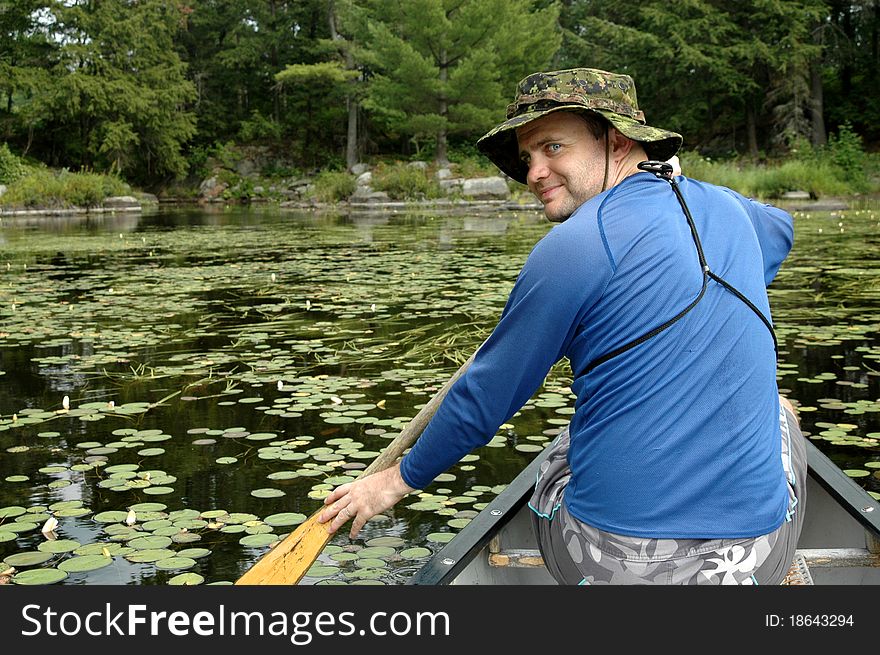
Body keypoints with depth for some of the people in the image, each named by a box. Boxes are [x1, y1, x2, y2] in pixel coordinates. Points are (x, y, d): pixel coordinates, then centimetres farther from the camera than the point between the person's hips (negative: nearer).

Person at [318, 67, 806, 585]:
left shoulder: (575, 246, -13)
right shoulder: (726, 207, 5)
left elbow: (486, 398, -5)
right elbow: (779, 229, 33)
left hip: (601, 561, -3)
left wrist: (400, 480, 10)